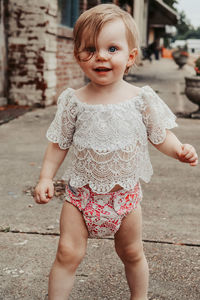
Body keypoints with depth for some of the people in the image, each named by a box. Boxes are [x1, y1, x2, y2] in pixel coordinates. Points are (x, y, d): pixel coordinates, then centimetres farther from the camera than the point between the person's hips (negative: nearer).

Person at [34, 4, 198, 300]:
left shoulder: (142, 98, -8)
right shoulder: (74, 101, -8)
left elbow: (160, 136, 0)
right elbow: (59, 143, 1)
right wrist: (46, 177, -4)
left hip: (124, 192, 1)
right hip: (82, 192, 0)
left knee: (132, 253, 17)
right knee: (68, 253, -2)